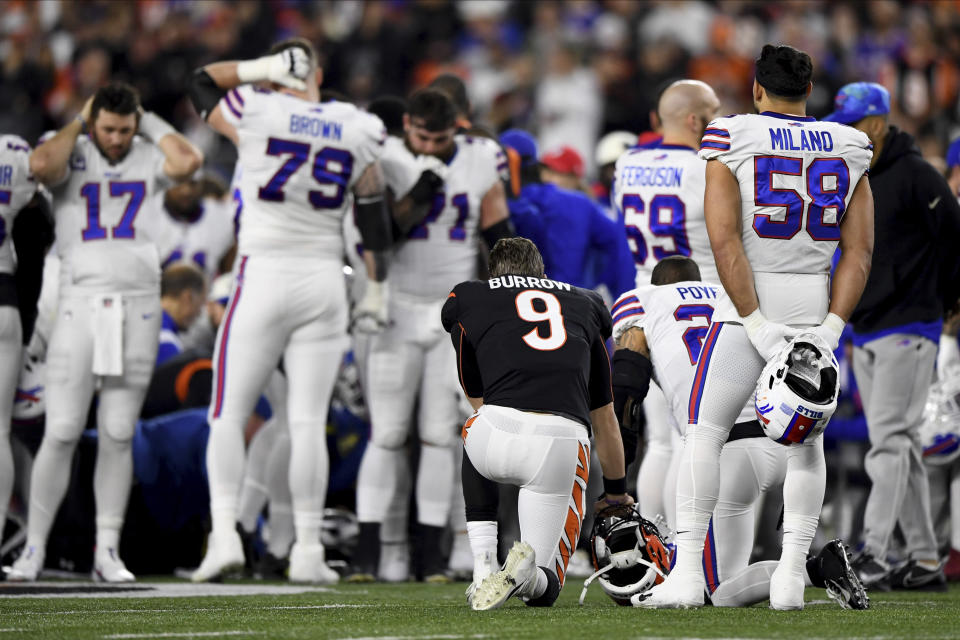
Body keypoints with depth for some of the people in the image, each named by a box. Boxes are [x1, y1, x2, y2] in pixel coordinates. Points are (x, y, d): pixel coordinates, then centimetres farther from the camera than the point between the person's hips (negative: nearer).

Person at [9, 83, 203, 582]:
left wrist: (150, 122, -2)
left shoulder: (148, 158, 6)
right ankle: (34, 549, 3)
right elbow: (41, 166, -22)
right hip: (80, 302, -2)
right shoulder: (70, 154, 2)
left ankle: (107, 552, 9)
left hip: (137, 307, 2)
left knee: (117, 436, 4)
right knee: (61, 434, -5)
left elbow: (189, 161, -16)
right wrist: (78, 123, -7)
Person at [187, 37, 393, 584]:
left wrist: (257, 69, 5)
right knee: (308, 422, 4)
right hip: (324, 278, 2)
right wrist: (377, 289, 19)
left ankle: (225, 533, -9)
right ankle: (308, 549, 3)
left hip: (264, 277, -2)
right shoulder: (357, 133, 3)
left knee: (229, 415, 4)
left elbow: (203, 83, 14)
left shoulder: (255, 114, -6)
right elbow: (374, 218, 10)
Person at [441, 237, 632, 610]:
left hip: (501, 427, -1)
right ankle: (523, 573, -21)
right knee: (544, 589, 17)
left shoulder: (467, 301, 24)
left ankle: (484, 568, 21)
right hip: (564, 444, 1)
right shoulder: (582, 305, 31)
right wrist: (617, 494, 50)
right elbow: (605, 422, 37)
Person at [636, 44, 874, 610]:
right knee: (805, 441, 13)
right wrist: (829, 330, -4)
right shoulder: (848, 150, 5)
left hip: (750, 301, -3)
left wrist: (756, 324, -14)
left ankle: (689, 572, -3)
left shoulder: (733, 143, -6)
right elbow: (860, 250, -1)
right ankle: (791, 578, 5)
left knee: (705, 431, 4)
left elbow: (725, 241, -14)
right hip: (817, 307, 3)